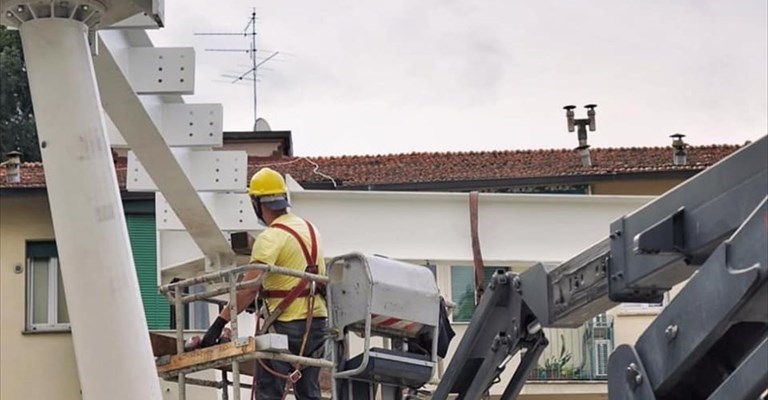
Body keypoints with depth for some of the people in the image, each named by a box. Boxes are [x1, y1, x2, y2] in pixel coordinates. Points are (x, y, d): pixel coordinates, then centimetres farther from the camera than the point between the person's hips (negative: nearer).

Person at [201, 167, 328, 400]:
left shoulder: (270, 238, -14)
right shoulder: (310, 229, 12)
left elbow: (248, 289, -22)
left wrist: (220, 322, -22)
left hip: (287, 325, -8)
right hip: (317, 321, 8)